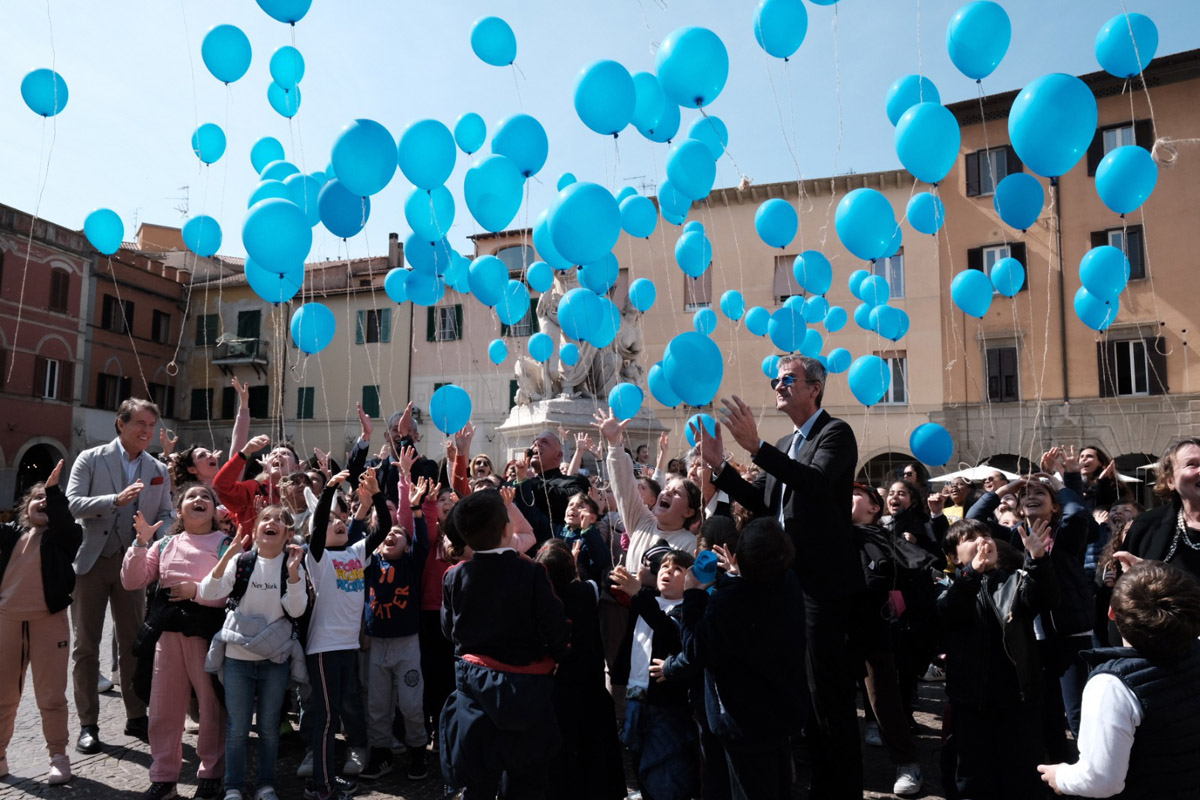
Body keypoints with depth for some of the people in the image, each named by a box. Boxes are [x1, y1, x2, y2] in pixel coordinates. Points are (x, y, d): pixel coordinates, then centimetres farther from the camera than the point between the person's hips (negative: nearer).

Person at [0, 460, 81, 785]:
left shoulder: (62, 536, 0)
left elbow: (64, 520, -20)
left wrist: (53, 488, -29)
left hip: (48, 621, -3)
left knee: (51, 695, 2)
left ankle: (58, 756, 12)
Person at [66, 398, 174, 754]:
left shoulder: (159, 470, 7)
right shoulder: (90, 459, -2)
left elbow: (167, 514, 8)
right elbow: (72, 503, -12)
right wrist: (116, 500, -27)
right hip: (92, 560, -2)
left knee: (134, 643, 8)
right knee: (86, 645, 5)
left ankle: (136, 717, 19)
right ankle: (88, 724, 14)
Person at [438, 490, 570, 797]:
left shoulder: (455, 577, -8)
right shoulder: (531, 572, -19)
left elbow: (449, 629, 5)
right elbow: (557, 629, -16)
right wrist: (556, 656, 4)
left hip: (474, 683, 3)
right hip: (525, 686, -3)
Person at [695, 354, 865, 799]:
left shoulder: (835, 433, -8)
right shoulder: (786, 444, 16)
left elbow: (816, 482, -27)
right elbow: (762, 502, 12)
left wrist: (755, 446, -34)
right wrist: (718, 465, 0)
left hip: (824, 582, -8)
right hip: (791, 580, 9)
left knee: (829, 691, -2)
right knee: (807, 689, 17)